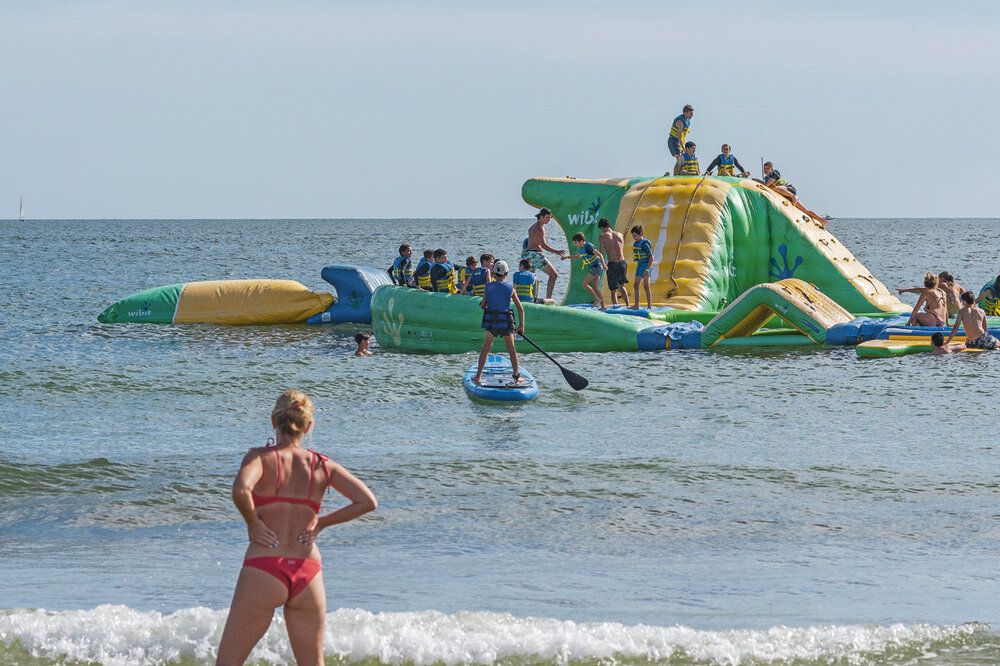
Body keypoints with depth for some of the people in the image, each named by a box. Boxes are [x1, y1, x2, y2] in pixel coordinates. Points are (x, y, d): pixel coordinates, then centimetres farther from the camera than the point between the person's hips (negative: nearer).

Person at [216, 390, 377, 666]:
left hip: (264, 571, -4)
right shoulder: (322, 465, 5)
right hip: (307, 573, 4)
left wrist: (252, 523, -9)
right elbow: (368, 502, 2)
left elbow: (240, 490, -27)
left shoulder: (261, 457, -6)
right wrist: (320, 523, 8)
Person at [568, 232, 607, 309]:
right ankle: (603, 305, 8)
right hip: (593, 268, 10)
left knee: (584, 284, -12)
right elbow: (577, 256, 36)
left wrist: (603, 265, -29)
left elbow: (599, 254, -19)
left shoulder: (588, 246, -14)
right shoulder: (582, 248, 15)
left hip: (596, 267, -10)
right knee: (595, 288, 8)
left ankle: (597, 299, -11)